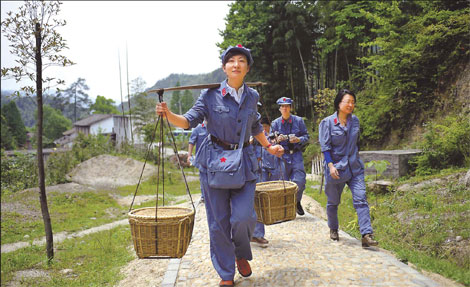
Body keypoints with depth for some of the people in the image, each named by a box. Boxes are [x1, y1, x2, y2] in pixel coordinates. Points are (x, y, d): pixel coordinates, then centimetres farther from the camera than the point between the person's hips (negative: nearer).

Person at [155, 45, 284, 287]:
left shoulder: (251, 96, 8)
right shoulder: (210, 95, -3)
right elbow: (190, 120, -8)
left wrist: (268, 146, 23)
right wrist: (169, 115, -25)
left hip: (244, 162, 2)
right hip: (214, 162, -2)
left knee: (243, 216, -10)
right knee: (218, 221, 2)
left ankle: (242, 255, 24)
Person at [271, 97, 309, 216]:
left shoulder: (298, 120, 5)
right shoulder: (275, 123, 5)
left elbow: (306, 136, 8)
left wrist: (298, 139, -13)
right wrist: (277, 140, -14)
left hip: (296, 154, 0)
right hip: (282, 155, 0)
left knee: (299, 181, -9)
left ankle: (297, 202, 18)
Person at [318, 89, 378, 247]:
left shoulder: (355, 120, 7)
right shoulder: (327, 122, -7)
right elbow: (325, 147, -10)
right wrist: (330, 165, -19)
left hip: (355, 167, 3)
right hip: (336, 168, -3)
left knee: (361, 199, -10)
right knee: (333, 202, 11)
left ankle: (366, 235, -12)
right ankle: (333, 229, 35)